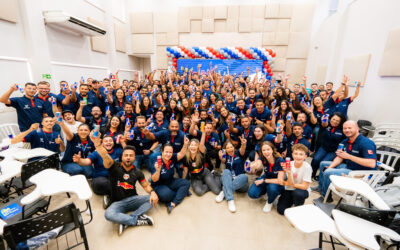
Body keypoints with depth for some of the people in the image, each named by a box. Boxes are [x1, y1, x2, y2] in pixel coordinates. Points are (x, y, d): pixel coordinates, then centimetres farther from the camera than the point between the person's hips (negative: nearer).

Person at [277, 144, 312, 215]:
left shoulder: (307, 167, -23)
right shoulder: (290, 164, -15)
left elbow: (305, 186, -20)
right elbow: (290, 183, -19)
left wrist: (287, 184, -16)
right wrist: (289, 173, -37)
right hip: (289, 190, 2)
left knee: (298, 193, -38)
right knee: (281, 210, -7)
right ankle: (291, 200, 25)